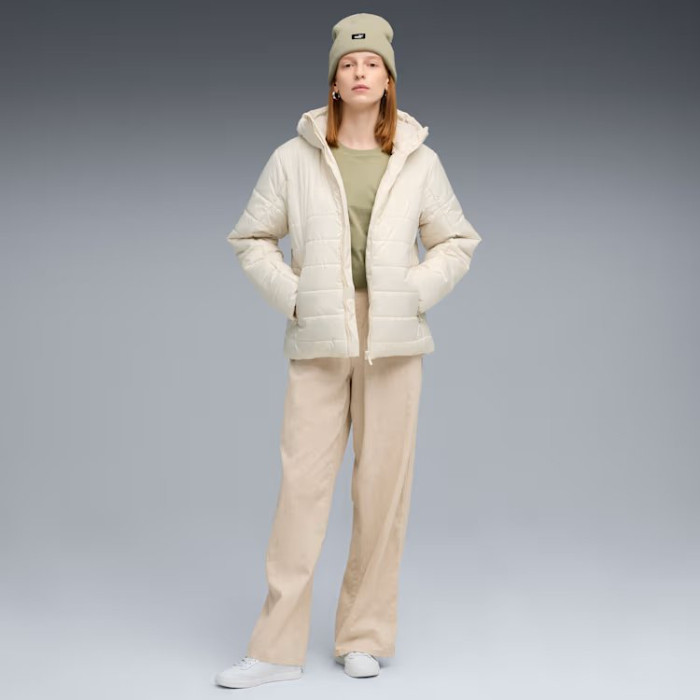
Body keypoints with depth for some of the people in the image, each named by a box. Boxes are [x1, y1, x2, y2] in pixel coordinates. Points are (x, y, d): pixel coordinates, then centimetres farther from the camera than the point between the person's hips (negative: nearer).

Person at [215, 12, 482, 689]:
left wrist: (414, 295, 0)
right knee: (302, 483, -3)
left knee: (384, 485, 3)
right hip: (319, 339, -1)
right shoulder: (294, 158, 4)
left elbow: (456, 243, 14)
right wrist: (292, 297, -2)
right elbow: (250, 238, 11)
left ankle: (364, 638, 16)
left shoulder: (419, 161, 6)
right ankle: (277, 646, 4)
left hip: (393, 340, 1)